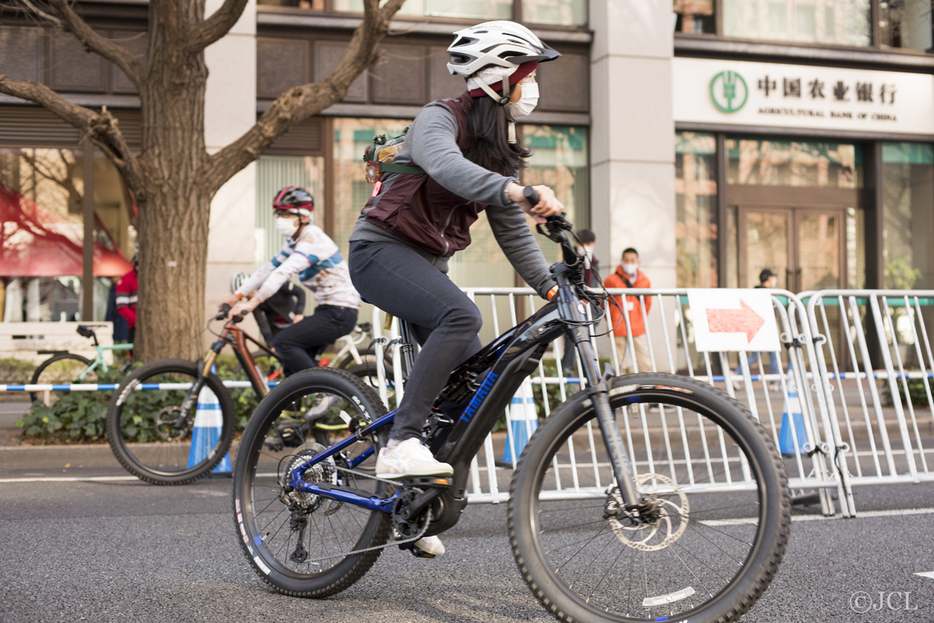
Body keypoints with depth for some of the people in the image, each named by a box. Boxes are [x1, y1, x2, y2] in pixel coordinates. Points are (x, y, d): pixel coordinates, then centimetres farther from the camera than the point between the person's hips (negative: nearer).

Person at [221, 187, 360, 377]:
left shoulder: (312, 239, -17)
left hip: (340, 313, -10)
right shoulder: (295, 241, 13)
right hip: (329, 310, 10)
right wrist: (237, 295, 6)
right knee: (293, 368, 9)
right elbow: (270, 268, 12)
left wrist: (253, 302, -36)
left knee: (283, 342, -19)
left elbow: (284, 272, -29)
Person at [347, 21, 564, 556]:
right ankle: (401, 444, -31)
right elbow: (448, 167, -38)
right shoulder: (439, 119, -13)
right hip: (382, 250, -8)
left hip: (429, 263, 8)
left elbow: (512, 229, 11)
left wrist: (550, 284, 1)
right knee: (462, 315, -34)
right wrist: (517, 191, -54)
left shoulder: (501, 146, 11)